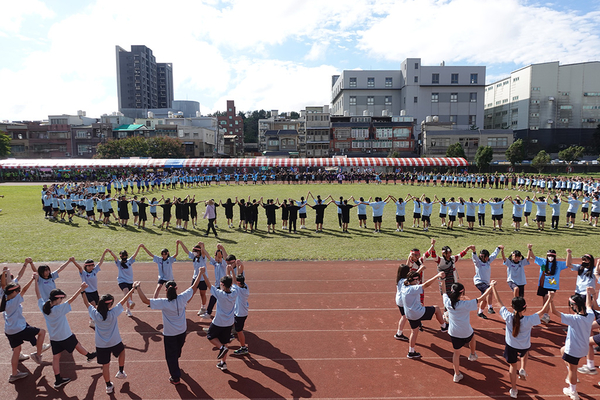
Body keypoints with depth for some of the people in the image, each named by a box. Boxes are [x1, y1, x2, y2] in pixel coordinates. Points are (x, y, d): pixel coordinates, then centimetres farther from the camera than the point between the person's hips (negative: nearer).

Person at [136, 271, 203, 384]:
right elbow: (194, 286, -9)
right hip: (182, 331, 4)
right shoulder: (182, 298, -18)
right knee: (177, 351, 31)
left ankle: (175, 378, 22)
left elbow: (145, 300, -26)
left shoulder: (163, 303, -26)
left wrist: (138, 288, -15)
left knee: (171, 356, 13)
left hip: (169, 334, -4)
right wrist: (201, 273, 0)